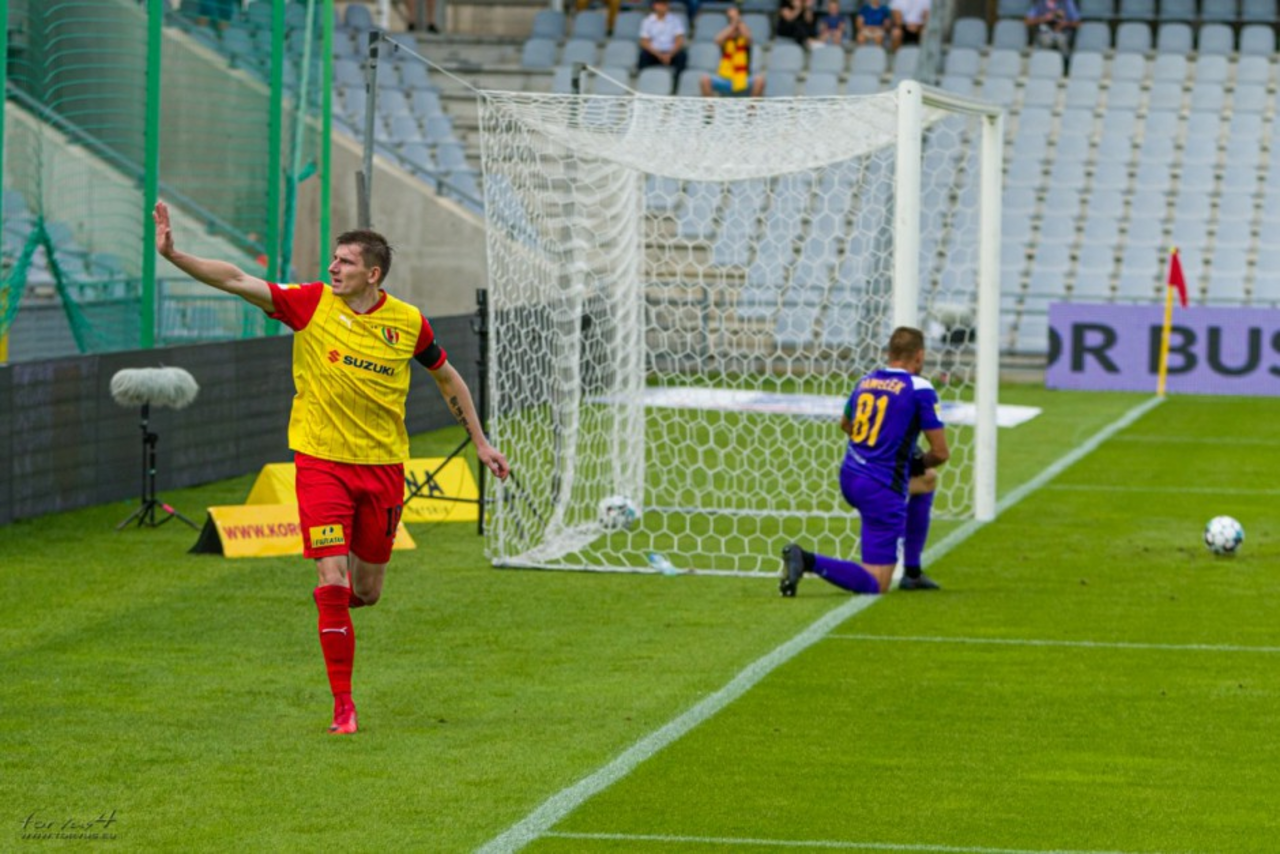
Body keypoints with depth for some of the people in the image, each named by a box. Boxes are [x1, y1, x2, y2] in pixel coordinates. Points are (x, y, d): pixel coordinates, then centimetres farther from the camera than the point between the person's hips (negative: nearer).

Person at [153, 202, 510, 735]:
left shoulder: (408, 322, -2)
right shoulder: (311, 303, -7)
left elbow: (446, 377, 14)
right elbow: (236, 281, -14)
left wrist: (480, 442, 17)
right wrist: (173, 255, -25)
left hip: (383, 466, 2)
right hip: (321, 461, -2)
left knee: (366, 591, 8)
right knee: (333, 583, -12)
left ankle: (333, 598, 47)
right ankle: (343, 705, -2)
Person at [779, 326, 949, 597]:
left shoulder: (866, 380, 10)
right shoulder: (920, 388, -9)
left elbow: (845, 425, 30)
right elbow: (941, 453, -7)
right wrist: (920, 464, 14)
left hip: (849, 476, 8)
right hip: (882, 488, -8)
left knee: (928, 481, 34)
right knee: (876, 584, -6)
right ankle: (809, 562, -27)